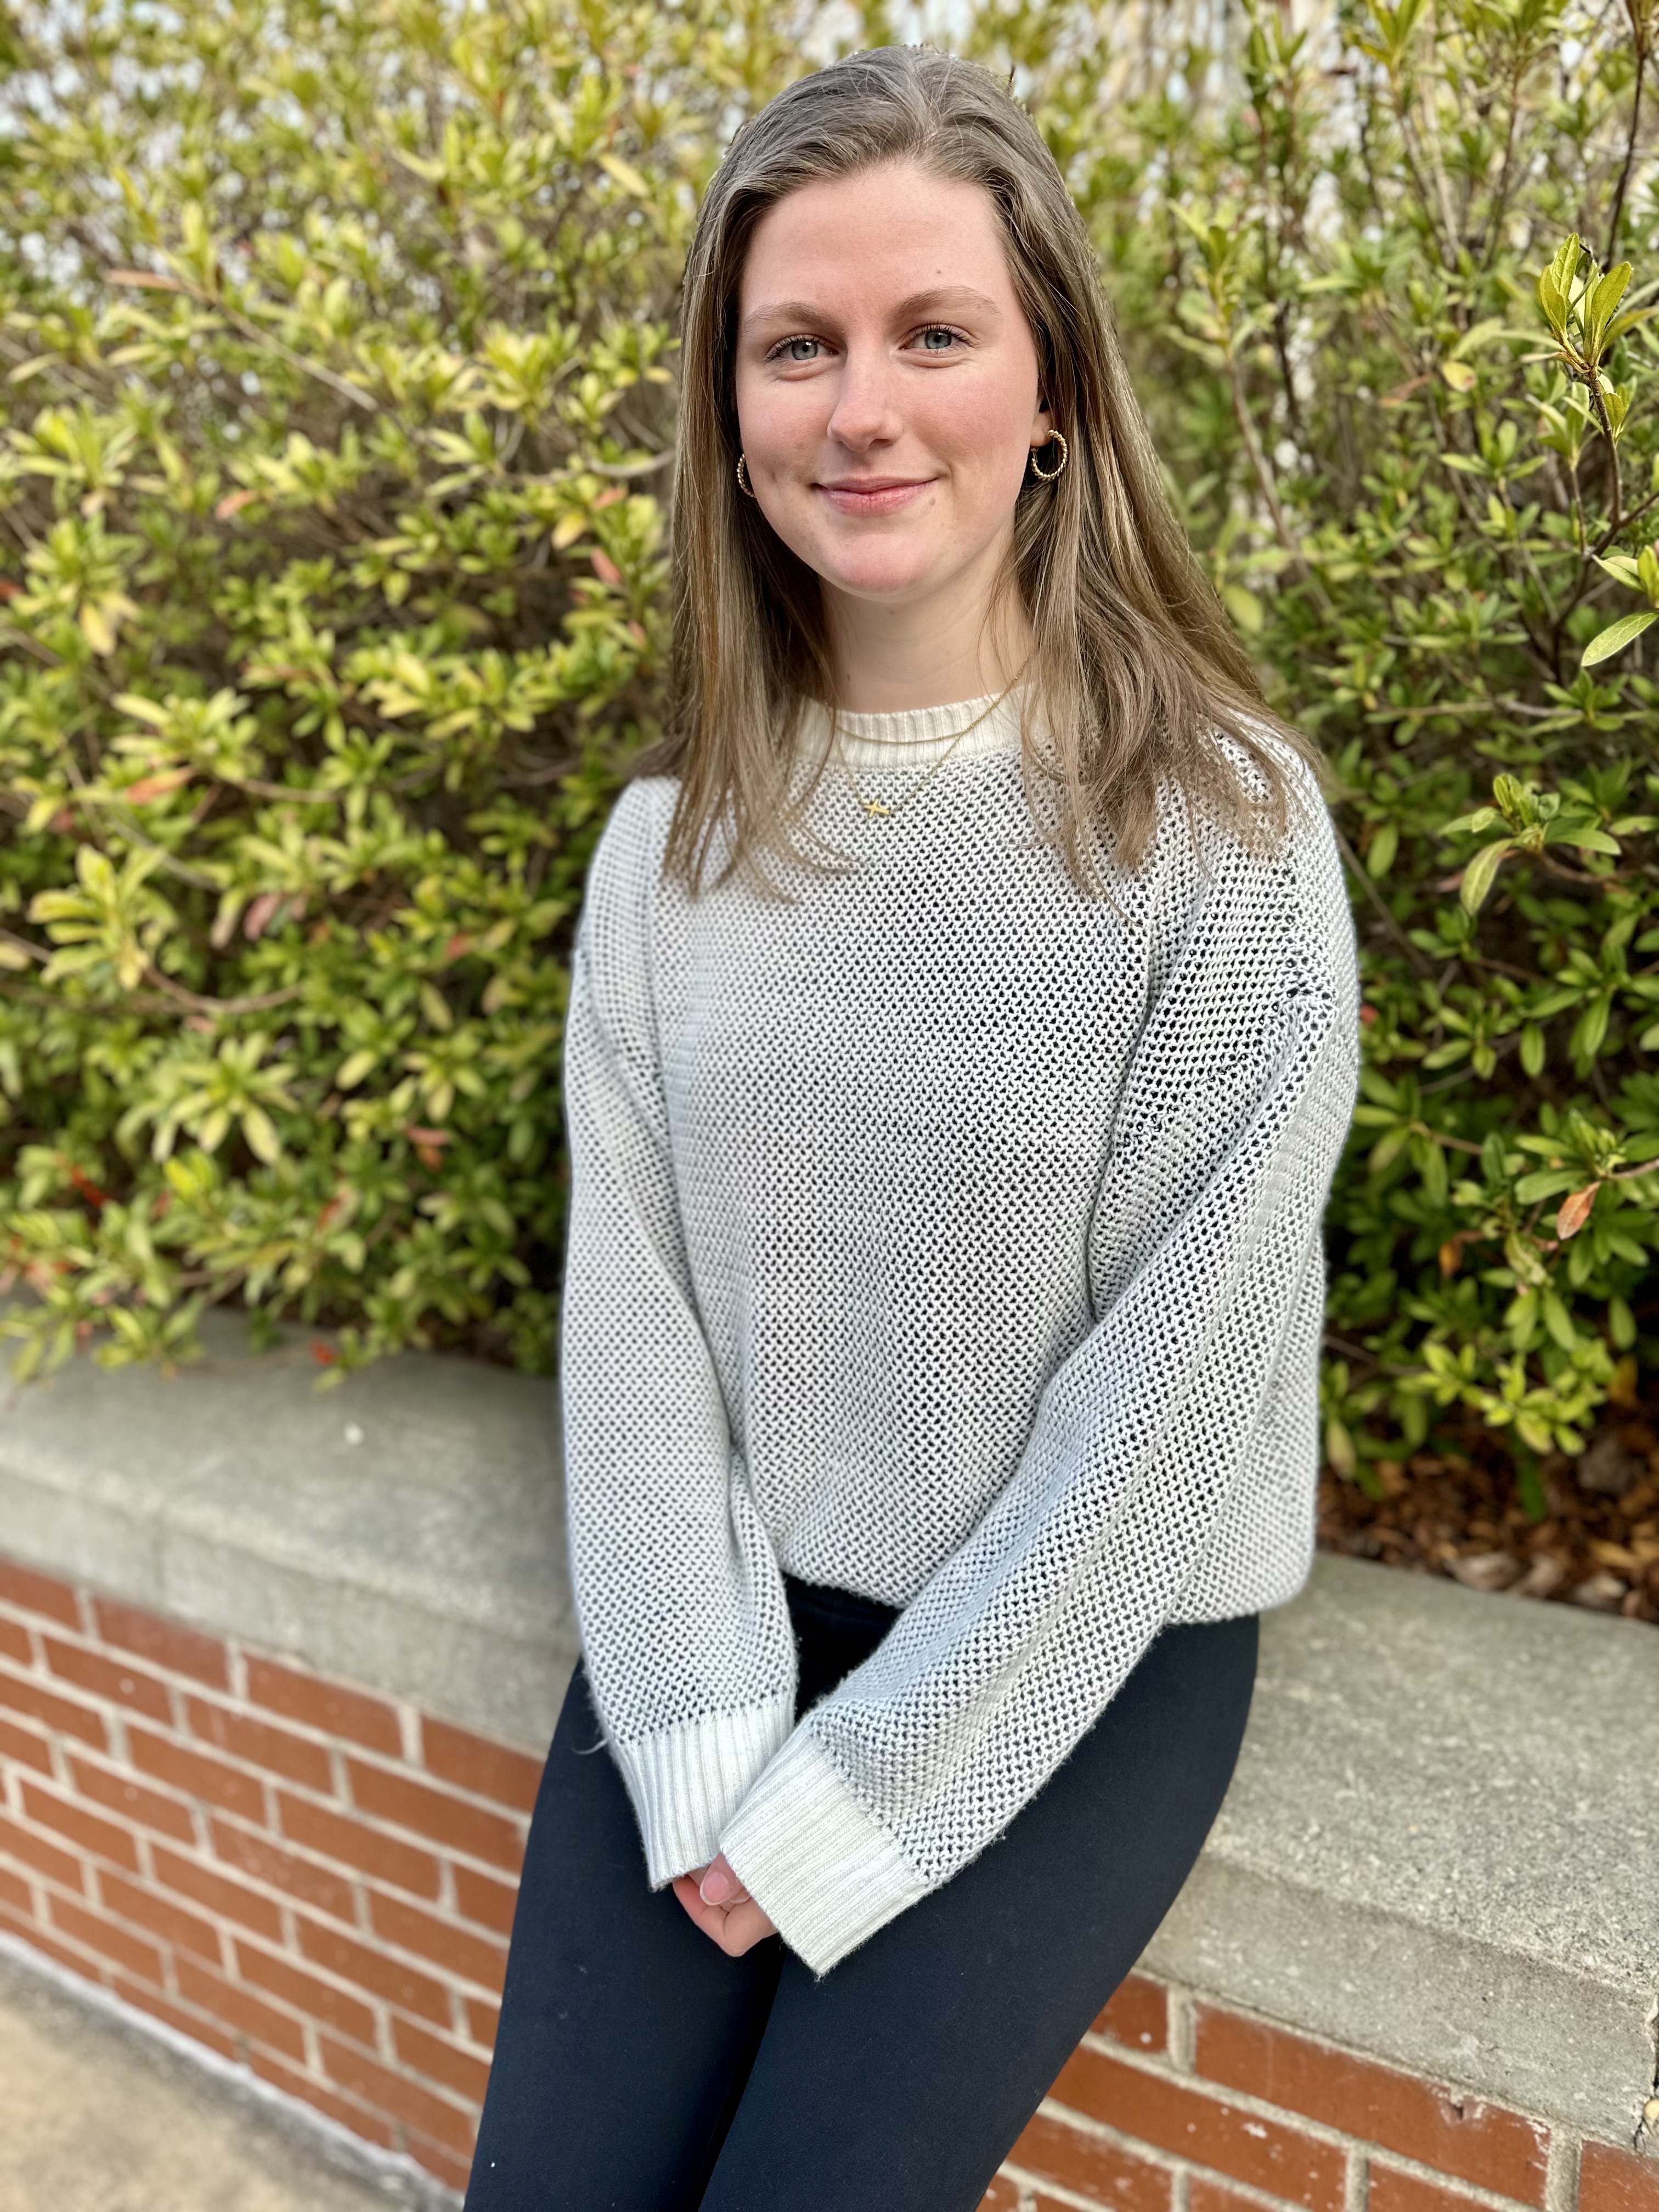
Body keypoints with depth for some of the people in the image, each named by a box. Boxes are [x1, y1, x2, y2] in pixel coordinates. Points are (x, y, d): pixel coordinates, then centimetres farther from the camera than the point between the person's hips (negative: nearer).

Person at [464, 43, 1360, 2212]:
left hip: (1078, 1664, -3)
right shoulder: (670, 840, -1)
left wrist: (845, 1802, -13)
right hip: (729, 1622, 3)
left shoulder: (1225, 834, -14)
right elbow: (629, 1310, -2)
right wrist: (706, 1740, -10)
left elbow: (1161, 1399, -15)